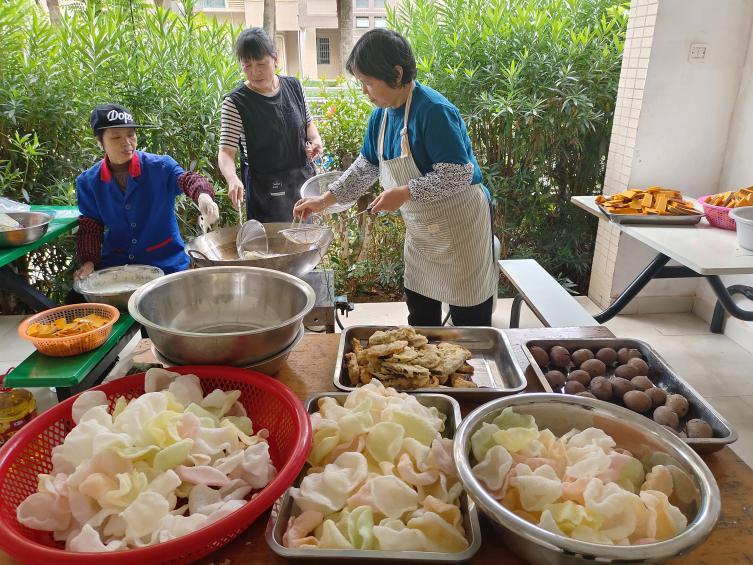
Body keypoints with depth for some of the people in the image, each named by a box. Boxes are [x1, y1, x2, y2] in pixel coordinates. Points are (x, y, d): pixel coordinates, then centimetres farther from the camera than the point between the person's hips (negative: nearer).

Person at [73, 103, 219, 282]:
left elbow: (186, 179, -25)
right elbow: (90, 227, 4)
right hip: (114, 265, 3)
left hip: (165, 262, -2)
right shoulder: (87, 182, 0)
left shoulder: (160, 166, -9)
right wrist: (89, 261, -10)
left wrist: (202, 195, -48)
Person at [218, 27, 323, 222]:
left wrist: (315, 138, -5)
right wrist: (232, 179, -37)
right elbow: (226, 151, -17)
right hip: (265, 189, -4)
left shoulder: (294, 86, 2)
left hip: (303, 178, 5)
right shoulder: (235, 103, -12)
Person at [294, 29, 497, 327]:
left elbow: (458, 175, -25)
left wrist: (404, 193, -23)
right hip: (420, 228, 8)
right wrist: (325, 199, 6)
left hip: (460, 226, -8)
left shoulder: (434, 110, -23)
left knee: (469, 320, 4)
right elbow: (366, 166, 12)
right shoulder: (381, 115, 3)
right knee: (420, 314, 18)